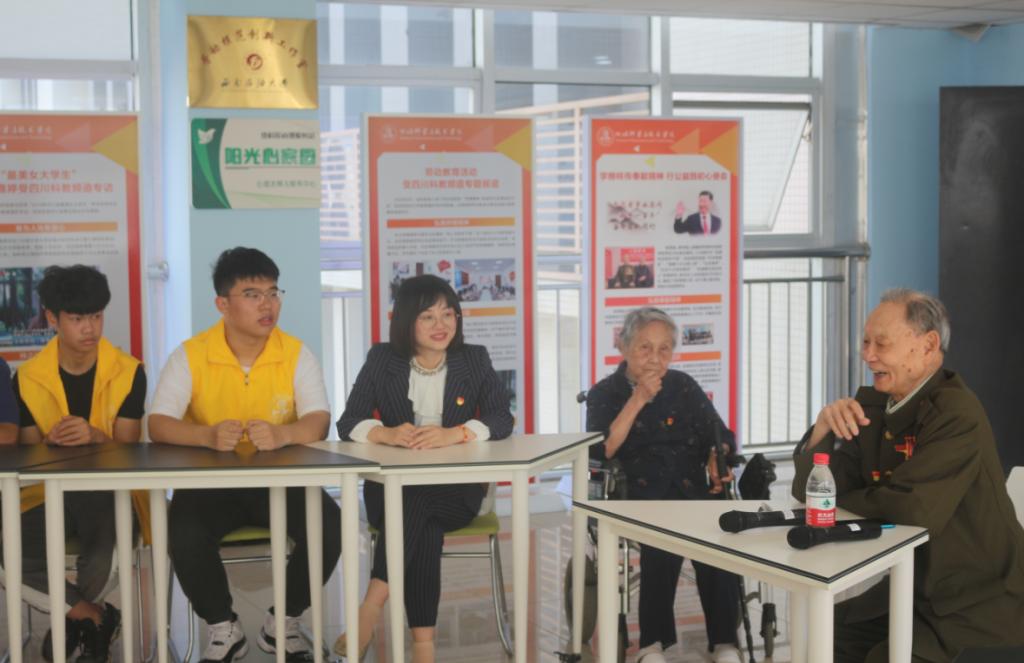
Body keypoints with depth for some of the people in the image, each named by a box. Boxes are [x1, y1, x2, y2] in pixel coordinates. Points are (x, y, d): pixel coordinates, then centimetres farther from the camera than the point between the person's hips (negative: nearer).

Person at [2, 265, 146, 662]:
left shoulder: (128, 372, -4)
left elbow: (127, 447, -6)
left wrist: (96, 437, -28)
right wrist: (50, 443, -19)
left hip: (110, 490, -2)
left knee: (101, 551, -34)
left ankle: (74, 619, 3)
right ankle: (96, 616, -3)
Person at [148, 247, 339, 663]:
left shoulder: (296, 354, -2)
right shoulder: (190, 356, -5)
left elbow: (319, 422, -12)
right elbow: (158, 425, -13)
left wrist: (281, 434, -36)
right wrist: (208, 435, -34)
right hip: (210, 482, -1)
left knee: (330, 526, -25)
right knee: (184, 533, -31)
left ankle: (283, 624, 2)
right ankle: (222, 628, -2)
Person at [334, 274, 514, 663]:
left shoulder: (475, 359, 7)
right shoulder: (382, 359, 6)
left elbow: (502, 419, -5)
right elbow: (348, 423, -2)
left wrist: (454, 433, -26)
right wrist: (386, 433, -26)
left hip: (455, 489, 0)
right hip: (392, 488, 0)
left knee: (418, 502, -34)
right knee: (423, 525, -33)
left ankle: (371, 605, -35)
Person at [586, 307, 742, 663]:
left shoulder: (684, 386, 16)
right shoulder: (604, 394, 8)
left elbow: (719, 435, 16)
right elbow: (602, 451, -7)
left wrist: (717, 460, -8)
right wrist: (638, 400, -9)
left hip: (692, 486, 3)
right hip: (638, 493, -2)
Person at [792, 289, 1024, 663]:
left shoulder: (957, 415, -21)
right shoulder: (875, 405, 3)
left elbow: (910, 509, -30)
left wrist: (838, 498, -11)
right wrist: (824, 425, -16)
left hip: (977, 609, -7)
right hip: (914, 590, 7)